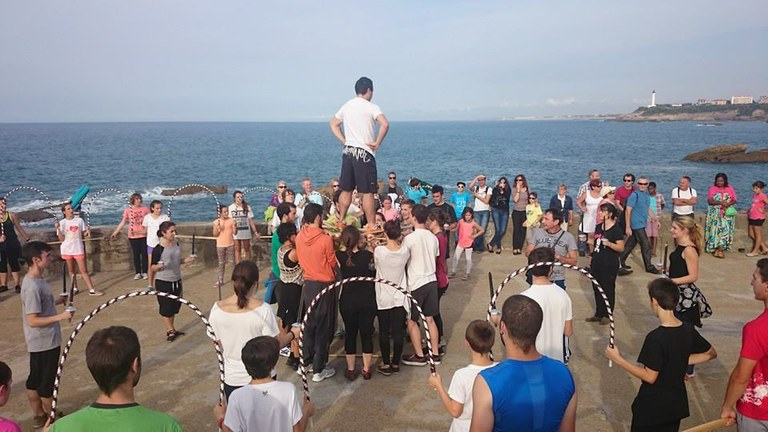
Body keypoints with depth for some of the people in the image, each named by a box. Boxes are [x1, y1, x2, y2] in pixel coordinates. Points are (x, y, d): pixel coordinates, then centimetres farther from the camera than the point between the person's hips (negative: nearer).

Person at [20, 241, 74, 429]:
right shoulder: (33, 286, -26)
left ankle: (38, 415, 33)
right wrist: (60, 316, -31)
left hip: (42, 341, 10)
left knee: (35, 379, 19)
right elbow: (33, 320, -27)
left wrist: (57, 302, 11)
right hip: (44, 342, -10)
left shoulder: (35, 279, 4)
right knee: (46, 382, 7)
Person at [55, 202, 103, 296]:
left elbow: (84, 234, 8)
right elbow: (61, 239, -6)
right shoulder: (61, 223, -2)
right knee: (71, 271, 11)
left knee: (84, 271, -1)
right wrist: (58, 229, -18)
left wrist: (87, 232, -14)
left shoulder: (79, 220, 1)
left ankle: (91, 290, -3)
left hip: (78, 249, 0)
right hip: (67, 250, 0)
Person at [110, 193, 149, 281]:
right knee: (136, 254, 7)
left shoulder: (145, 209, -1)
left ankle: (145, 272, 13)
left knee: (144, 254, 3)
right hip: (133, 236, 0)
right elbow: (122, 222, 3)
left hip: (144, 235, 0)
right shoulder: (128, 210, 0)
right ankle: (138, 273, 15)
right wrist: (115, 233, 0)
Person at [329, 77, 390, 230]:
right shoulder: (371, 107, -8)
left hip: (348, 151, 6)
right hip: (364, 153, -6)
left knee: (346, 190, 14)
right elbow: (385, 124, -23)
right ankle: (371, 226, 0)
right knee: (368, 192, -2)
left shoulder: (346, 106, 11)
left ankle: (340, 222, 20)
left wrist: (344, 141, 15)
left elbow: (333, 124, 22)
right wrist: (377, 143, -11)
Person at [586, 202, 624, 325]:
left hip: (609, 265, -7)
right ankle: (599, 313, 27)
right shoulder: (599, 227, 9)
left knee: (608, 289, 5)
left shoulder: (616, 229, -13)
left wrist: (609, 243, -31)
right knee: (597, 288, 14)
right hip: (596, 263, 7)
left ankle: (608, 315, 18)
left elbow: (621, 248, -18)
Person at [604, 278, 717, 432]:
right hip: (676, 405, 6)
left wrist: (618, 359, -17)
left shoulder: (656, 338, -27)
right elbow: (711, 353, 11)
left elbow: (650, 377, -22)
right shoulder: (688, 330, -5)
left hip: (651, 408, -6)